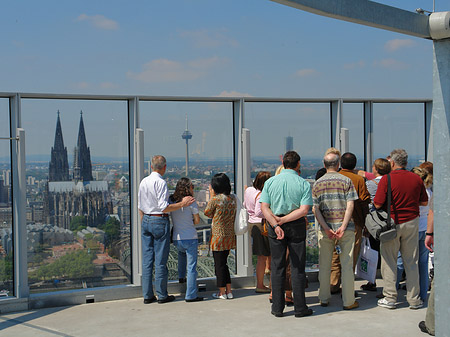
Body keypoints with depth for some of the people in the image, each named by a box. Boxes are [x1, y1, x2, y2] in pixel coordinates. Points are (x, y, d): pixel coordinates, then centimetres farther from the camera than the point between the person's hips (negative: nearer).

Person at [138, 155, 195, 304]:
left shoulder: (143, 182, 8)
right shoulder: (161, 183, -15)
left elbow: (140, 207, 14)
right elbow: (164, 207, -19)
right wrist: (182, 204, -13)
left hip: (146, 220, 7)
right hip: (160, 221, -7)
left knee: (147, 259, 9)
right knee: (160, 260, 1)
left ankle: (147, 295, 13)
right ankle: (162, 295, 8)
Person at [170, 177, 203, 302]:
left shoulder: (171, 201, 2)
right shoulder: (191, 202, -10)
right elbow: (197, 221, -3)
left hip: (176, 239, 5)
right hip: (190, 238, -5)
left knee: (181, 252, 38)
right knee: (191, 267, 1)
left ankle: (181, 276, 43)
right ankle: (191, 295, 2)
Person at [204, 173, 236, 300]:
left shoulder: (215, 199, -16)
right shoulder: (233, 199, 2)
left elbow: (207, 213, -1)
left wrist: (211, 196, 5)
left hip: (218, 236, -6)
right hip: (230, 236, 6)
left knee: (219, 264, 4)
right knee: (223, 263, 18)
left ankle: (222, 292, 11)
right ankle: (229, 290, 19)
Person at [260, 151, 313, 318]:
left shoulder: (270, 182, 2)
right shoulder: (303, 184, -4)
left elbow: (264, 207, -8)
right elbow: (304, 210, -14)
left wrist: (276, 224, -16)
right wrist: (282, 220, -13)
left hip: (274, 226, 2)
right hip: (297, 227, -2)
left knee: (277, 266, 8)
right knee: (298, 267, 5)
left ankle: (277, 307, 11)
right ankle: (300, 307, 8)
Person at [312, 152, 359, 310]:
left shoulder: (317, 183, 5)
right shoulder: (346, 181, -1)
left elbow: (315, 208, -2)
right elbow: (350, 205, -11)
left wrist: (327, 229, -7)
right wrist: (342, 227, -13)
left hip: (326, 228, 2)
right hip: (345, 228, -2)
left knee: (324, 265, 11)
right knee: (347, 265, 3)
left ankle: (324, 299, 18)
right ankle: (349, 301, 7)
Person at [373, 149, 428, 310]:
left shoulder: (387, 179, -12)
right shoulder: (416, 179, -1)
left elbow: (377, 204, -14)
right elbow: (424, 202, 10)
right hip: (412, 222, 3)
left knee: (389, 261, 6)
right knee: (411, 261, 11)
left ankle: (390, 298, 10)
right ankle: (414, 299, 16)